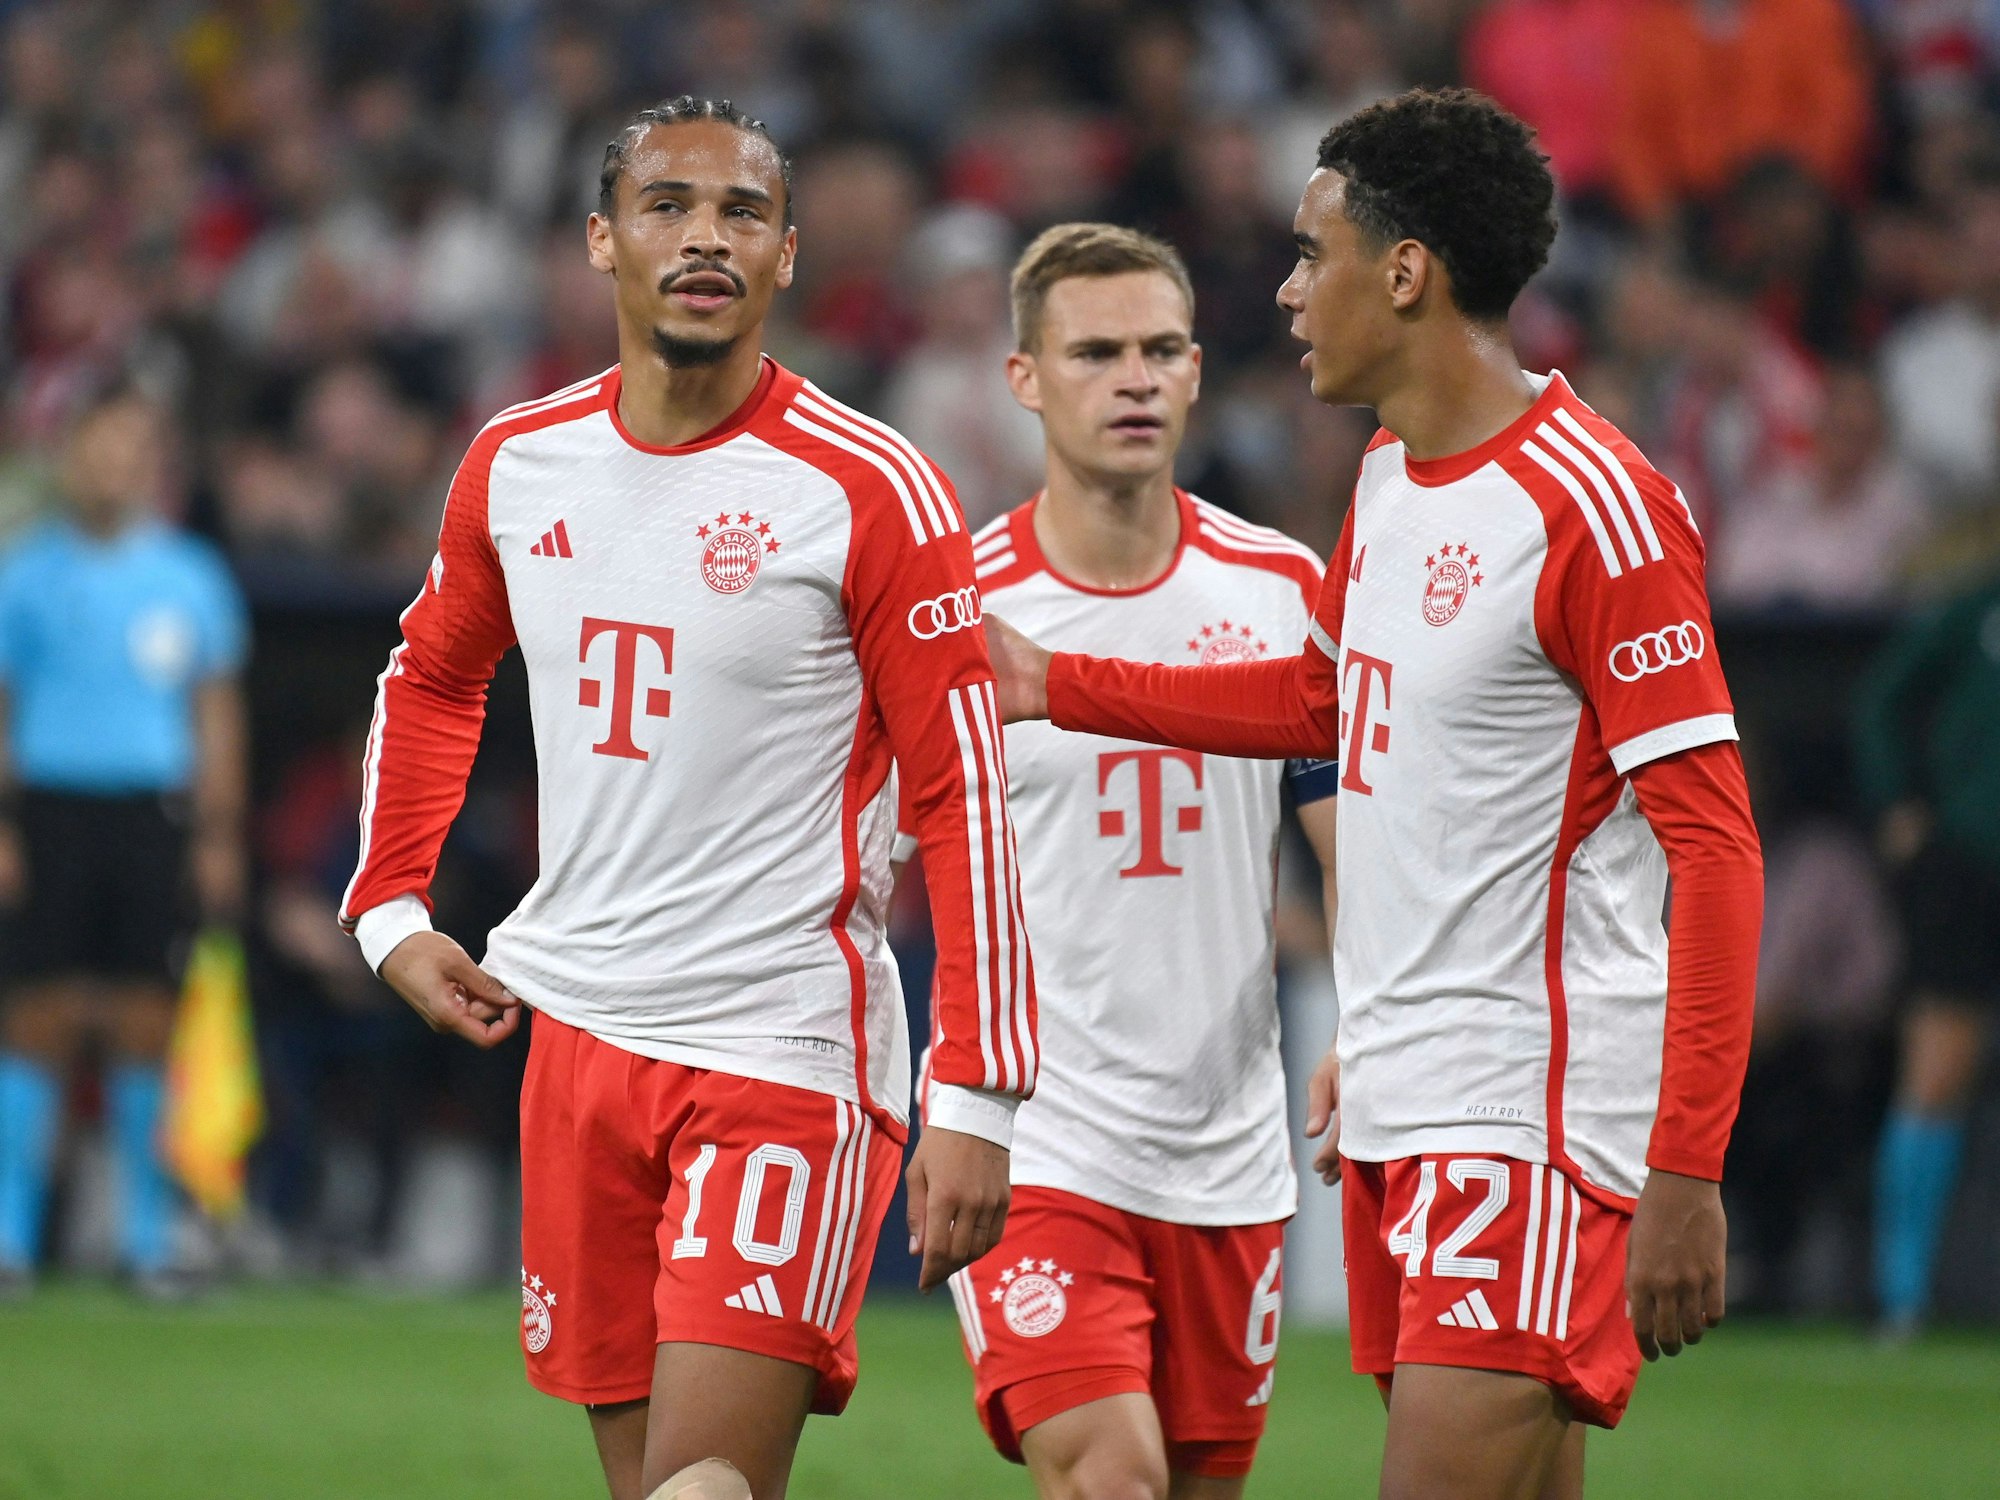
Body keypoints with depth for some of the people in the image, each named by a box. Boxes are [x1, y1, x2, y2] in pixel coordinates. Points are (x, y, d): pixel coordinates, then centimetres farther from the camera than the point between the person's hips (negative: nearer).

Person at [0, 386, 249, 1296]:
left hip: (153, 811, 1)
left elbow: (216, 714, 13)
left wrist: (219, 837, 7)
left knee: (145, 1024, 0)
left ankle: (148, 1239, 7)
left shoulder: (189, 578, 8)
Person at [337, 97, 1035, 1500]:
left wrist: (976, 1097, -15)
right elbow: (431, 681, 26)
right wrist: (390, 910, 14)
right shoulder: (518, 465, 7)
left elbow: (965, 794, -10)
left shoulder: (871, 491, -10)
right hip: (577, 1023, 6)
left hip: (787, 1053, -6)